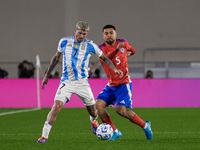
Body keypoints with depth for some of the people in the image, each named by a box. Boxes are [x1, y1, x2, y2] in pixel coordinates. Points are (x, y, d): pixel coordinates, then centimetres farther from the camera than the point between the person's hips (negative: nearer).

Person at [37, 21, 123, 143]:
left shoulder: (90, 46, -4)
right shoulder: (64, 42, 0)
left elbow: (104, 58, 9)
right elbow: (56, 58, 14)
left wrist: (114, 69, -7)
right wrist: (47, 76, 17)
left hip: (82, 82, 1)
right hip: (67, 81, -1)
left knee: (92, 109, 7)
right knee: (57, 105, -20)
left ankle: (94, 121, 46)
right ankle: (44, 135, -17)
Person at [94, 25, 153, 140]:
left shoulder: (123, 43, 0)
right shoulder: (102, 48, -4)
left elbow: (133, 50, 26)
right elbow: (106, 59, -31)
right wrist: (117, 50, -42)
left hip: (124, 83, -3)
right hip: (111, 85, 3)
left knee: (121, 110, -21)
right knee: (98, 105, -14)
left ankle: (145, 126, 0)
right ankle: (115, 132, -2)